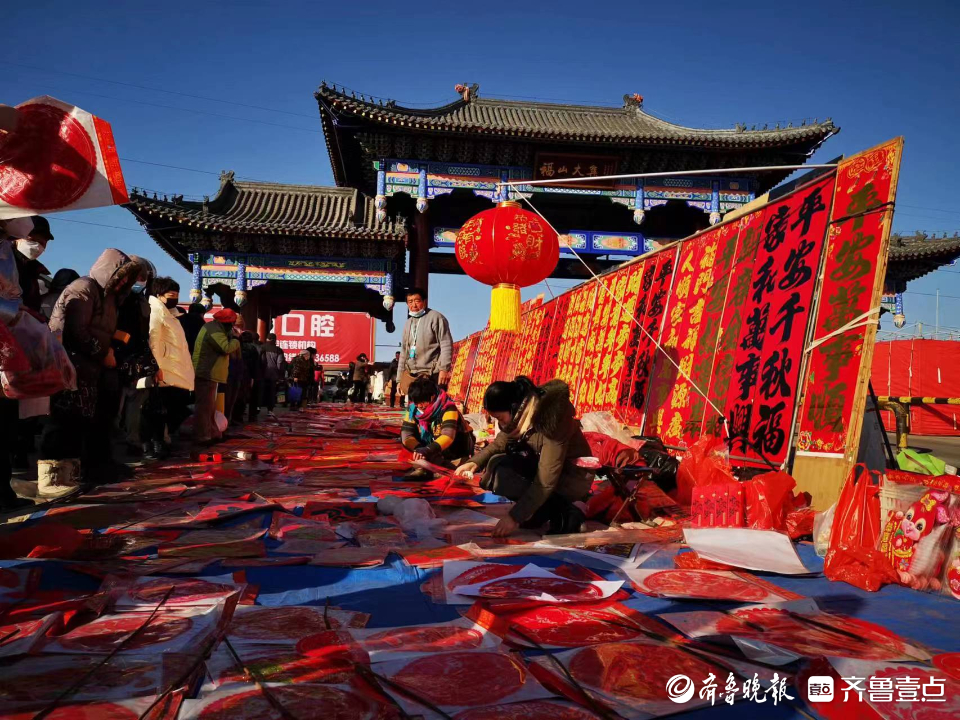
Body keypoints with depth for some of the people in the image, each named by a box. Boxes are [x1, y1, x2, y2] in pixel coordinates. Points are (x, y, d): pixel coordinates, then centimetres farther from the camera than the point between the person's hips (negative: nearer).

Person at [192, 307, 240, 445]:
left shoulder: (213, 327, 17)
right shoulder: (214, 330, -18)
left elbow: (222, 348, 19)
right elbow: (226, 348, -27)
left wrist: (231, 338, 5)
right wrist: (236, 341, -9)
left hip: (207, 373, 11)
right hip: (206, 374, -11)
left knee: (210, 405, 17)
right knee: (205, 405, -8)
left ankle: (212, 433, 25)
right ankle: (202, 437, -6)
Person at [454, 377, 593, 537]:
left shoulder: (551, 419, -31)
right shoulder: (525, 411, -7)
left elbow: (546, 481, -32)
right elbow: (500, 443, 9)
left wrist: (515, 517, -33)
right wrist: (475, 462, -9)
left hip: (572, 478, -9)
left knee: (499, 471, -24)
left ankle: (563, 510, -17)